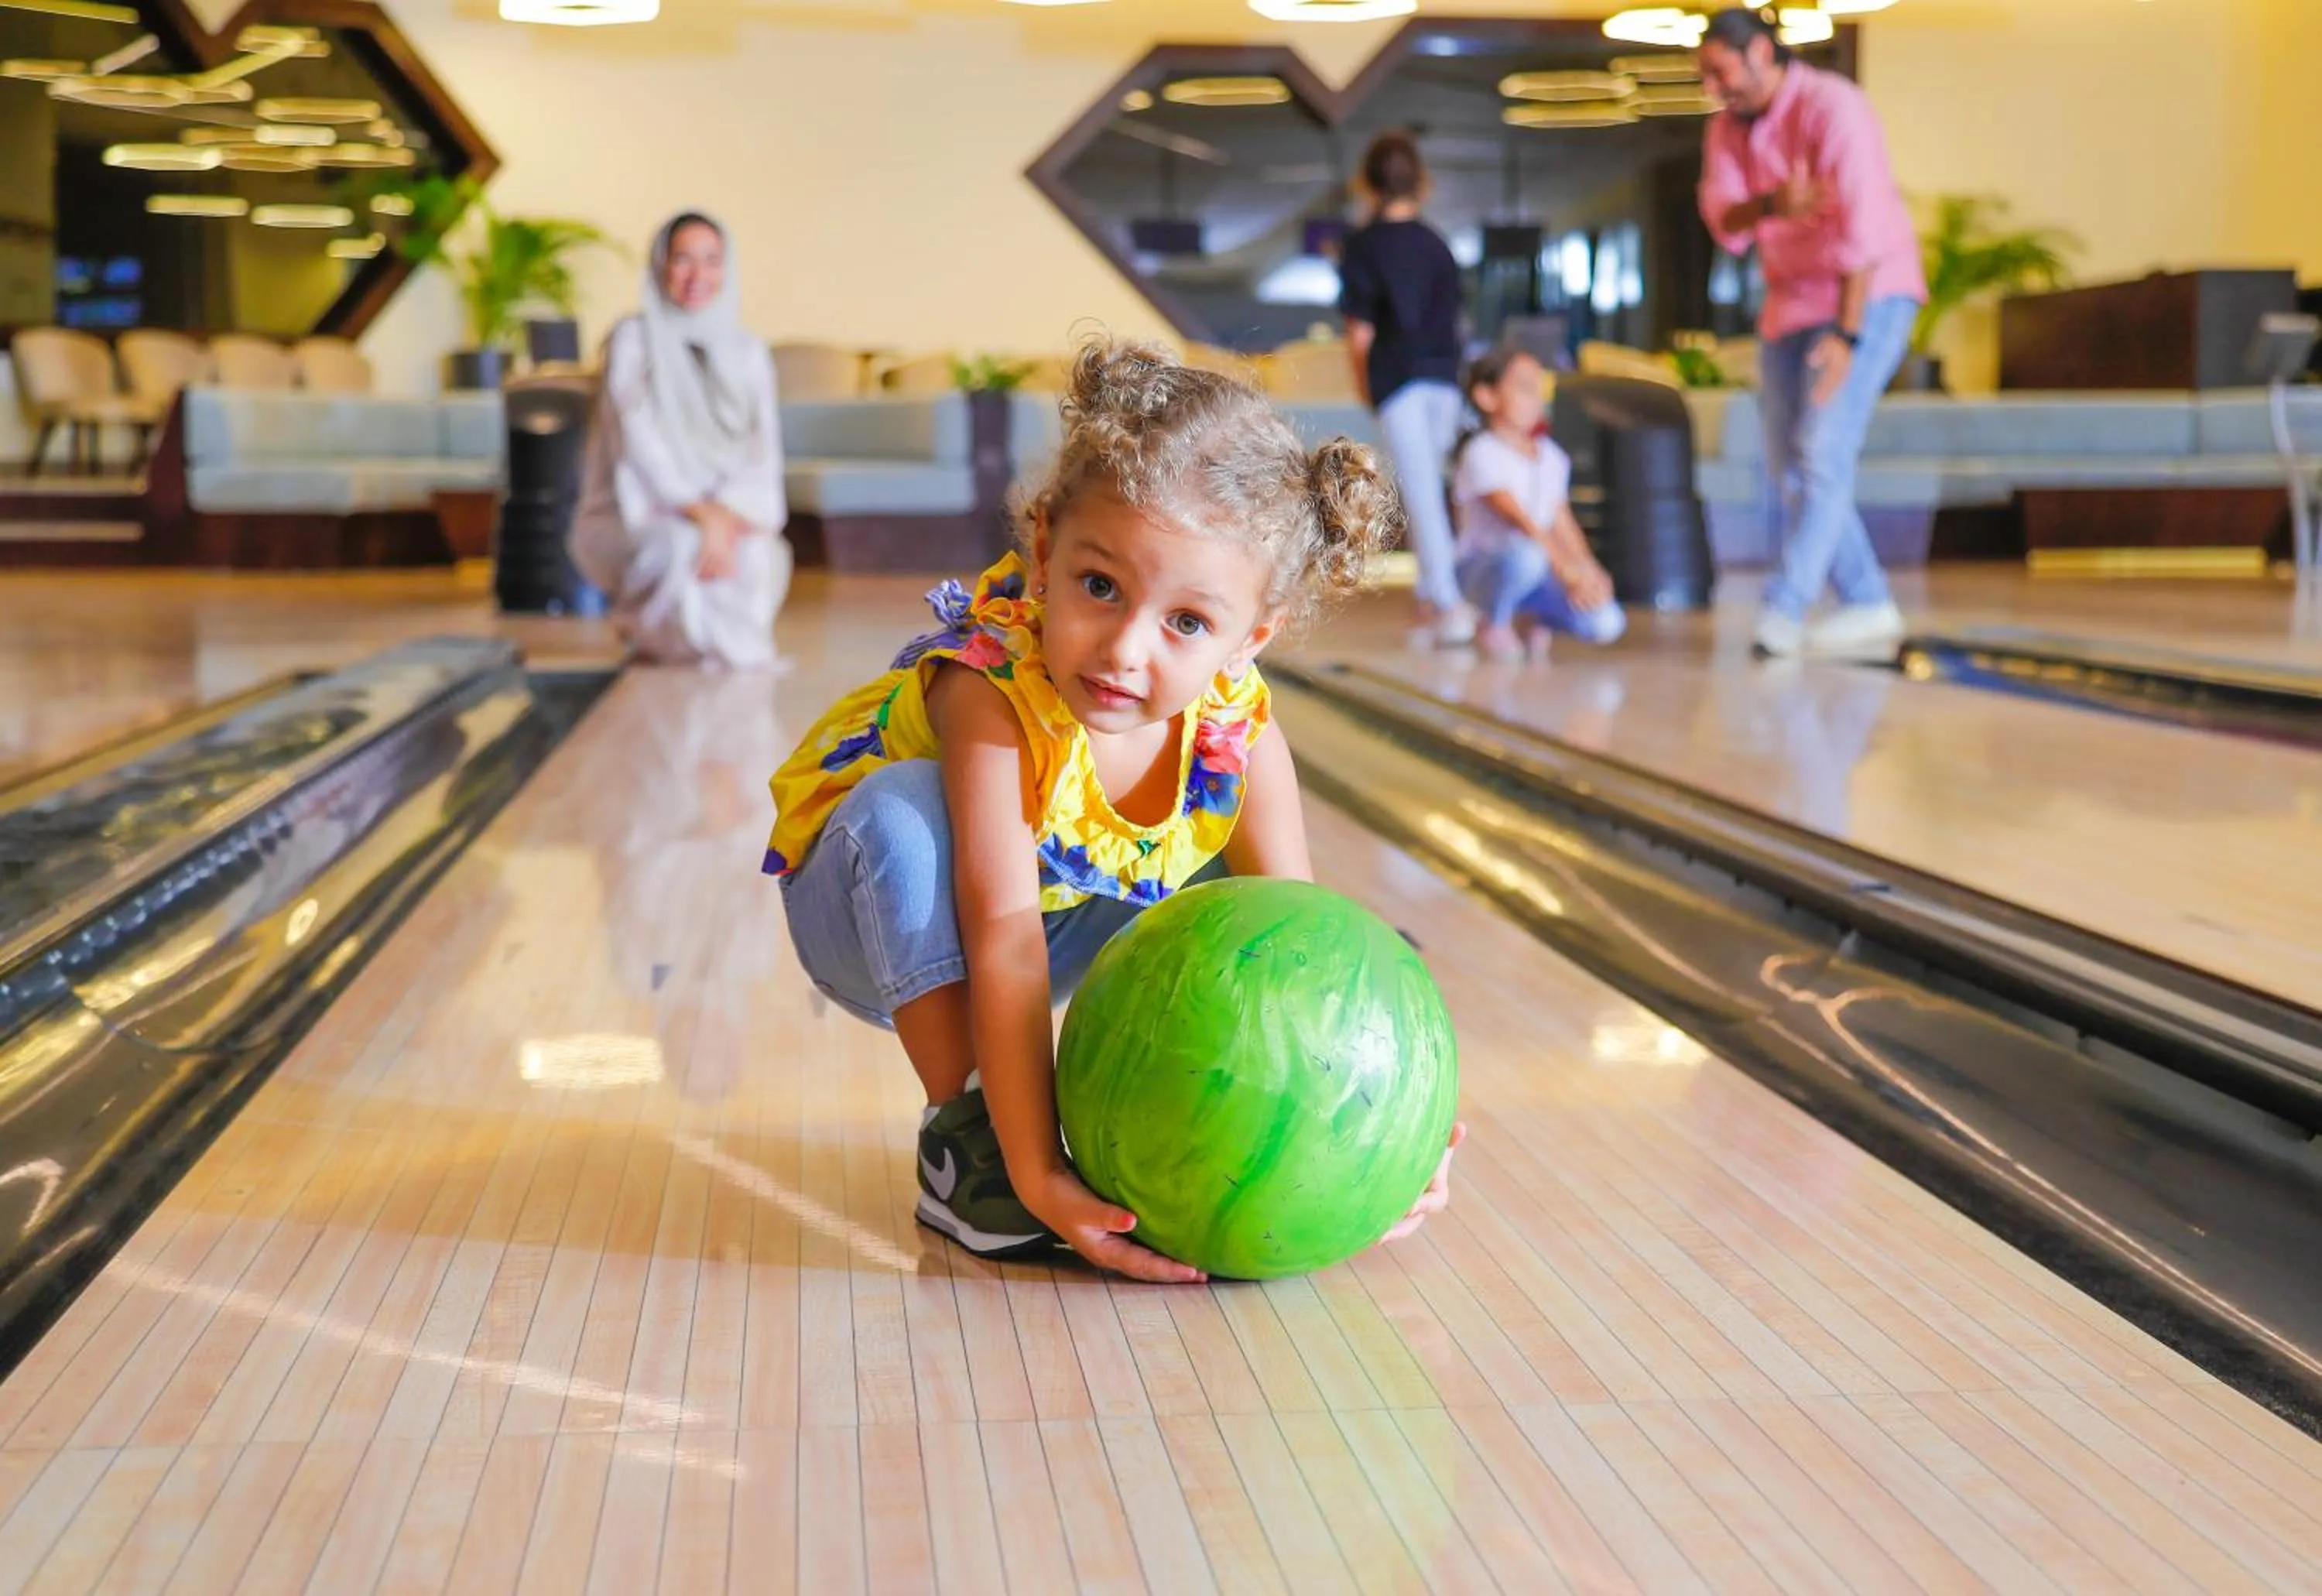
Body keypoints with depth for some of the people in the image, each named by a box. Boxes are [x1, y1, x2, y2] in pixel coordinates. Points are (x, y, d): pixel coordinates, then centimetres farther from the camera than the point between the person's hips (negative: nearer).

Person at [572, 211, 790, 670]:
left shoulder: (748, 353, 9)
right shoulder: (633, 340, -1)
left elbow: (763, 455, 1)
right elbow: (639, 442, -13)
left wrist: (728, 516, -21)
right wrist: (701, 514, -28)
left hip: (728, 517, 3)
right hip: (635, 521, -3)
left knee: (758, 555, -33)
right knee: (682, 546, -37)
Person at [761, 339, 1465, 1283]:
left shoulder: (1238, 732, -22)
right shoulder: (992, 690, -37)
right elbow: (1004, 938, -42)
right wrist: (1035, 1174, -47)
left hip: (1066, 924, 4)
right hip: (891, 927, -4)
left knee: (1234, 887, -11)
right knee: (902, 806, -34)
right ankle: (966, 1135, -21)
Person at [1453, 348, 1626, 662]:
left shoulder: (1550, 455, 10)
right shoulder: (1482, 453, -15)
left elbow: (1561, 521, 10)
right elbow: (1519, 519, -24)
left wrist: (1589, 570, -7)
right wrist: (1567, 571, -30)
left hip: (1537, 573, 6)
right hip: (1482, 570, -6)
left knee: (1606, 624, -16)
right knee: (1523, 556, -42)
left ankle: (1532, 618, 14)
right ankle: (1494, 624, -9)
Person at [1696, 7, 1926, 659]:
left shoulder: (1832, 108, -17)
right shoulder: (1730, 127, 5)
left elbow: (1862, 228, -22)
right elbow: (1724, 220, -8)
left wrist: (1846, 335, -26)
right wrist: (1772, 204, -31)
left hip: (1867, 296, -8)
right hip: (1790, 301, 8)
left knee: (1822, 452, -18)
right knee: (1787, 473, 5)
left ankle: (1781, 613, -21)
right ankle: (1868, 606, 11)